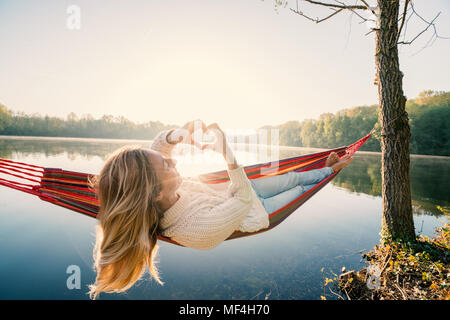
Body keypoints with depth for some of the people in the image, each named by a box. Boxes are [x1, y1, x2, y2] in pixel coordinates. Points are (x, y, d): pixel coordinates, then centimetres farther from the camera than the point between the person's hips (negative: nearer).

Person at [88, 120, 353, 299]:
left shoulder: (156, 187, -27)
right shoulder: (199, 228, -45)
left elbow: (159, 143, -13)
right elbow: (244, 195, -34)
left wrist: (180, 133, -35)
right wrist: (226, 152, -41)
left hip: (232, 193, 6)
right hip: (258, 212, -5)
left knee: (292, 178, 21)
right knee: (300, 189, 19)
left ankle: (325, 170, 53)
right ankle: (329, 171, 52)